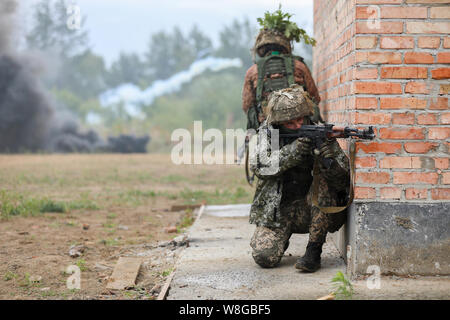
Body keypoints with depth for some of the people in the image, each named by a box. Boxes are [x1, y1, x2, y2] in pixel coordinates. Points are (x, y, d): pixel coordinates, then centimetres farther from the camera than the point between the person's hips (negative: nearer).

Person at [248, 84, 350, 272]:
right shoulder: (267, 132, -4)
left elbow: (343, 181, -15)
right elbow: (259, 165, -21)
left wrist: (329, 155, -36)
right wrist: (296, 149, -33)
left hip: (310, 209, 0)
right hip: (276, 211, 0)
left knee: (324, 175, -26)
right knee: (265, 257, -22)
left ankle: (314, 252, -19)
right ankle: (282, 236, 17)